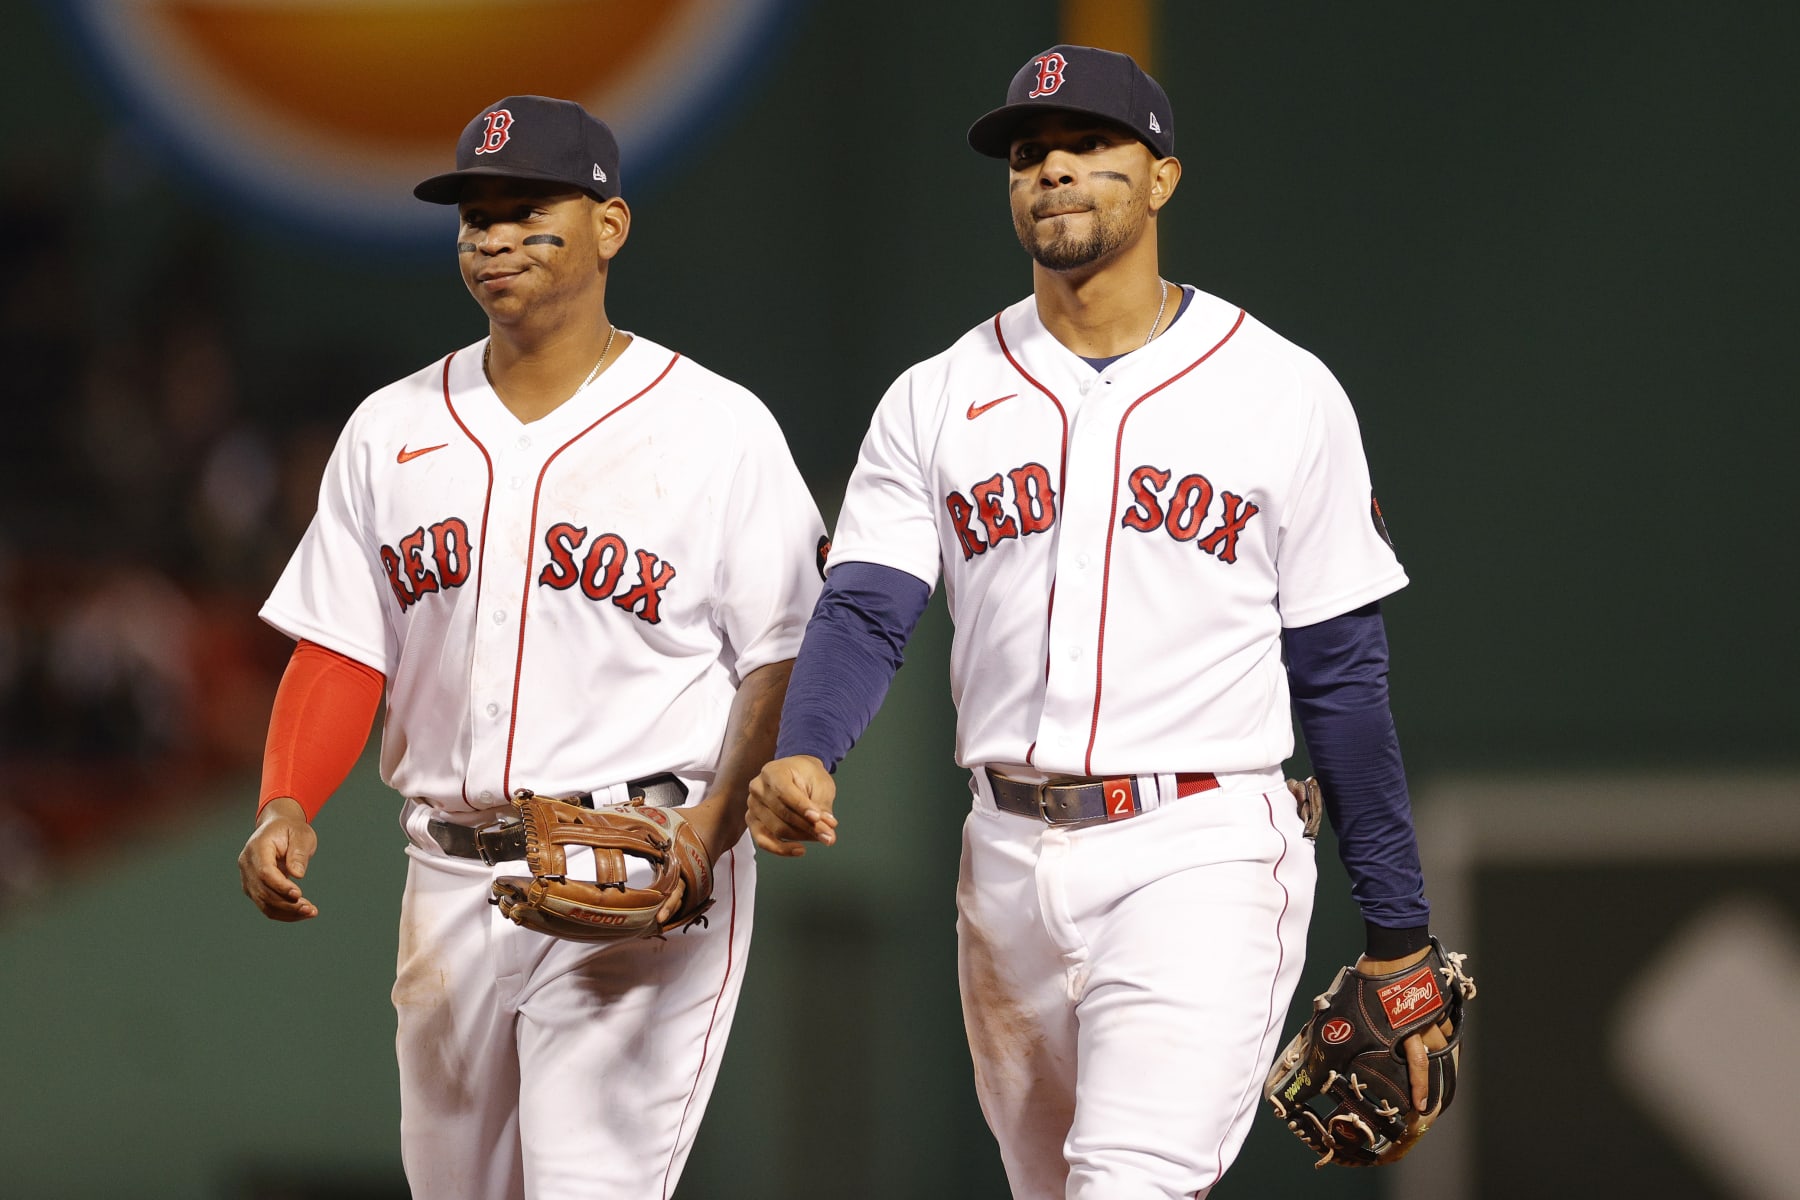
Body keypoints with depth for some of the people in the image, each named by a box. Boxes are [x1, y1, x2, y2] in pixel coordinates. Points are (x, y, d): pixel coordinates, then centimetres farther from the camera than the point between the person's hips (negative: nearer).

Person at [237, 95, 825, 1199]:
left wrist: (710, 830, -20)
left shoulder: (718, 426, -2)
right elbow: (341, 652, 10)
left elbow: (784, 661, -4)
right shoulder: (392, 431, 11)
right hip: (451, 886, 6)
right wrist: (286, 806, -8)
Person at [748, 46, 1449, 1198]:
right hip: (1011, 864, 4)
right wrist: (803, 758, -25)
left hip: (1201, 856, -4)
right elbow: (867, 610, -3)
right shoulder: (937, 400, 8)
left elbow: (1342, 672, 3)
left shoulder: (1285, 395, 1)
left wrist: (1399, 938, 2)